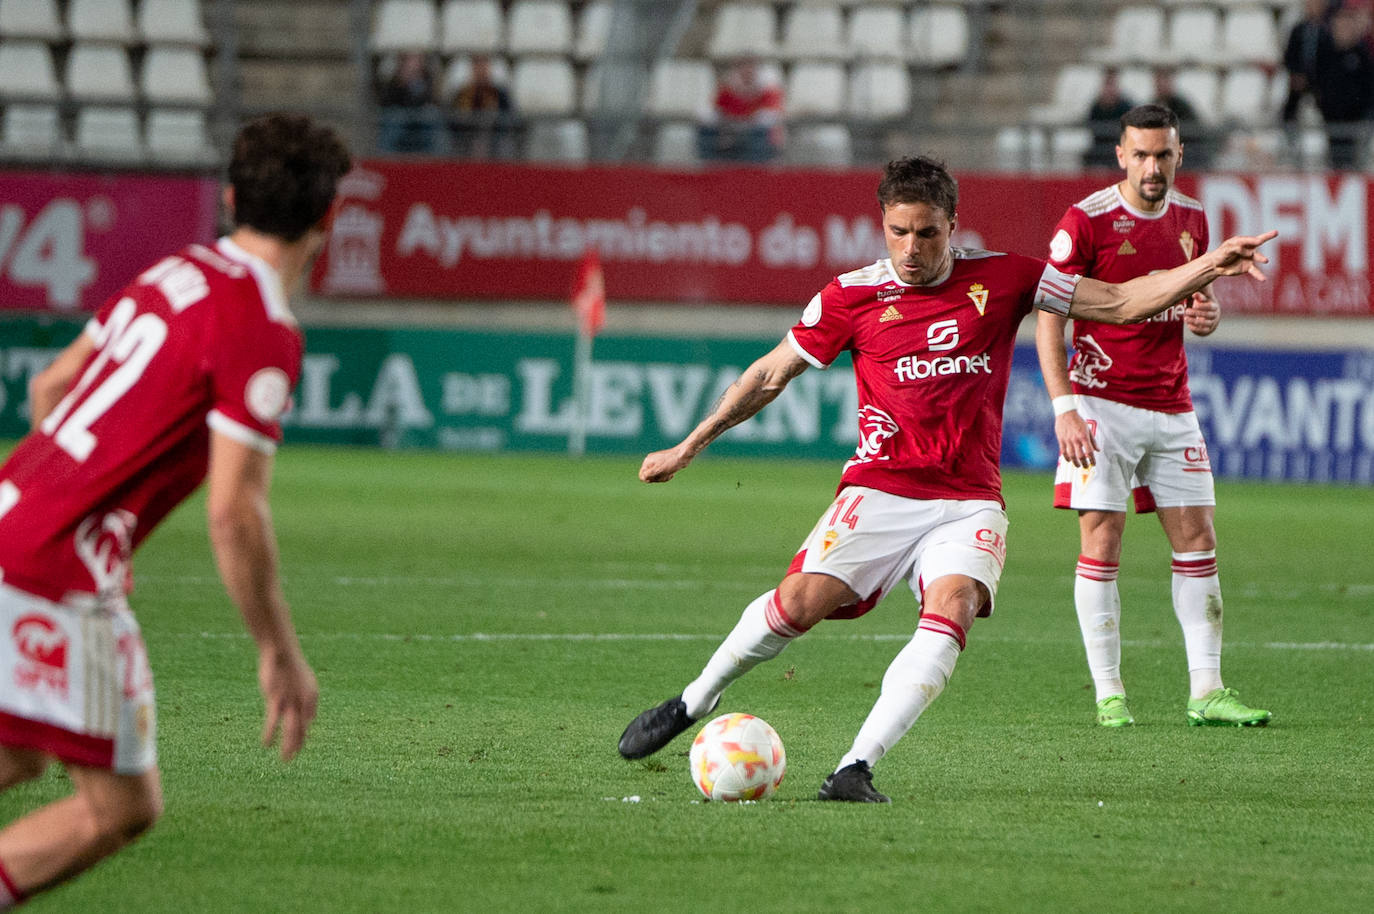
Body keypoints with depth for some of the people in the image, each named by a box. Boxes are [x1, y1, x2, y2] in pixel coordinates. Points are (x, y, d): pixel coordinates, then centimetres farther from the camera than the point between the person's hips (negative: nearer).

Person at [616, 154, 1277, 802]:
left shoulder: (1002, 279, 3)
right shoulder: (853, 296, 1)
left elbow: (1120, 303, 8)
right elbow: (770, 376, 11)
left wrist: (1210, 266, -2)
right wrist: (689, 446, 12)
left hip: (970, 501, 1)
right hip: (880, 490, -1)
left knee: (952, 607, -28)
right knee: (801, 600, -20)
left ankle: (856, 769, -31)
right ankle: (691, 704, 6)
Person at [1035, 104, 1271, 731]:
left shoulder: (1190, 219, 8)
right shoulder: (1086, 221, -9)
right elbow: (1048, 317, -8)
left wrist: (1207, 315, -3)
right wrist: (1064, 407, -17)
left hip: (1172, 408, 5)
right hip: (1103, 402, -5)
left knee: (1197, 543, 2)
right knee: (1102, 542, -6)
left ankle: (1205, 691, 6)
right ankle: (1109, 695, -1)